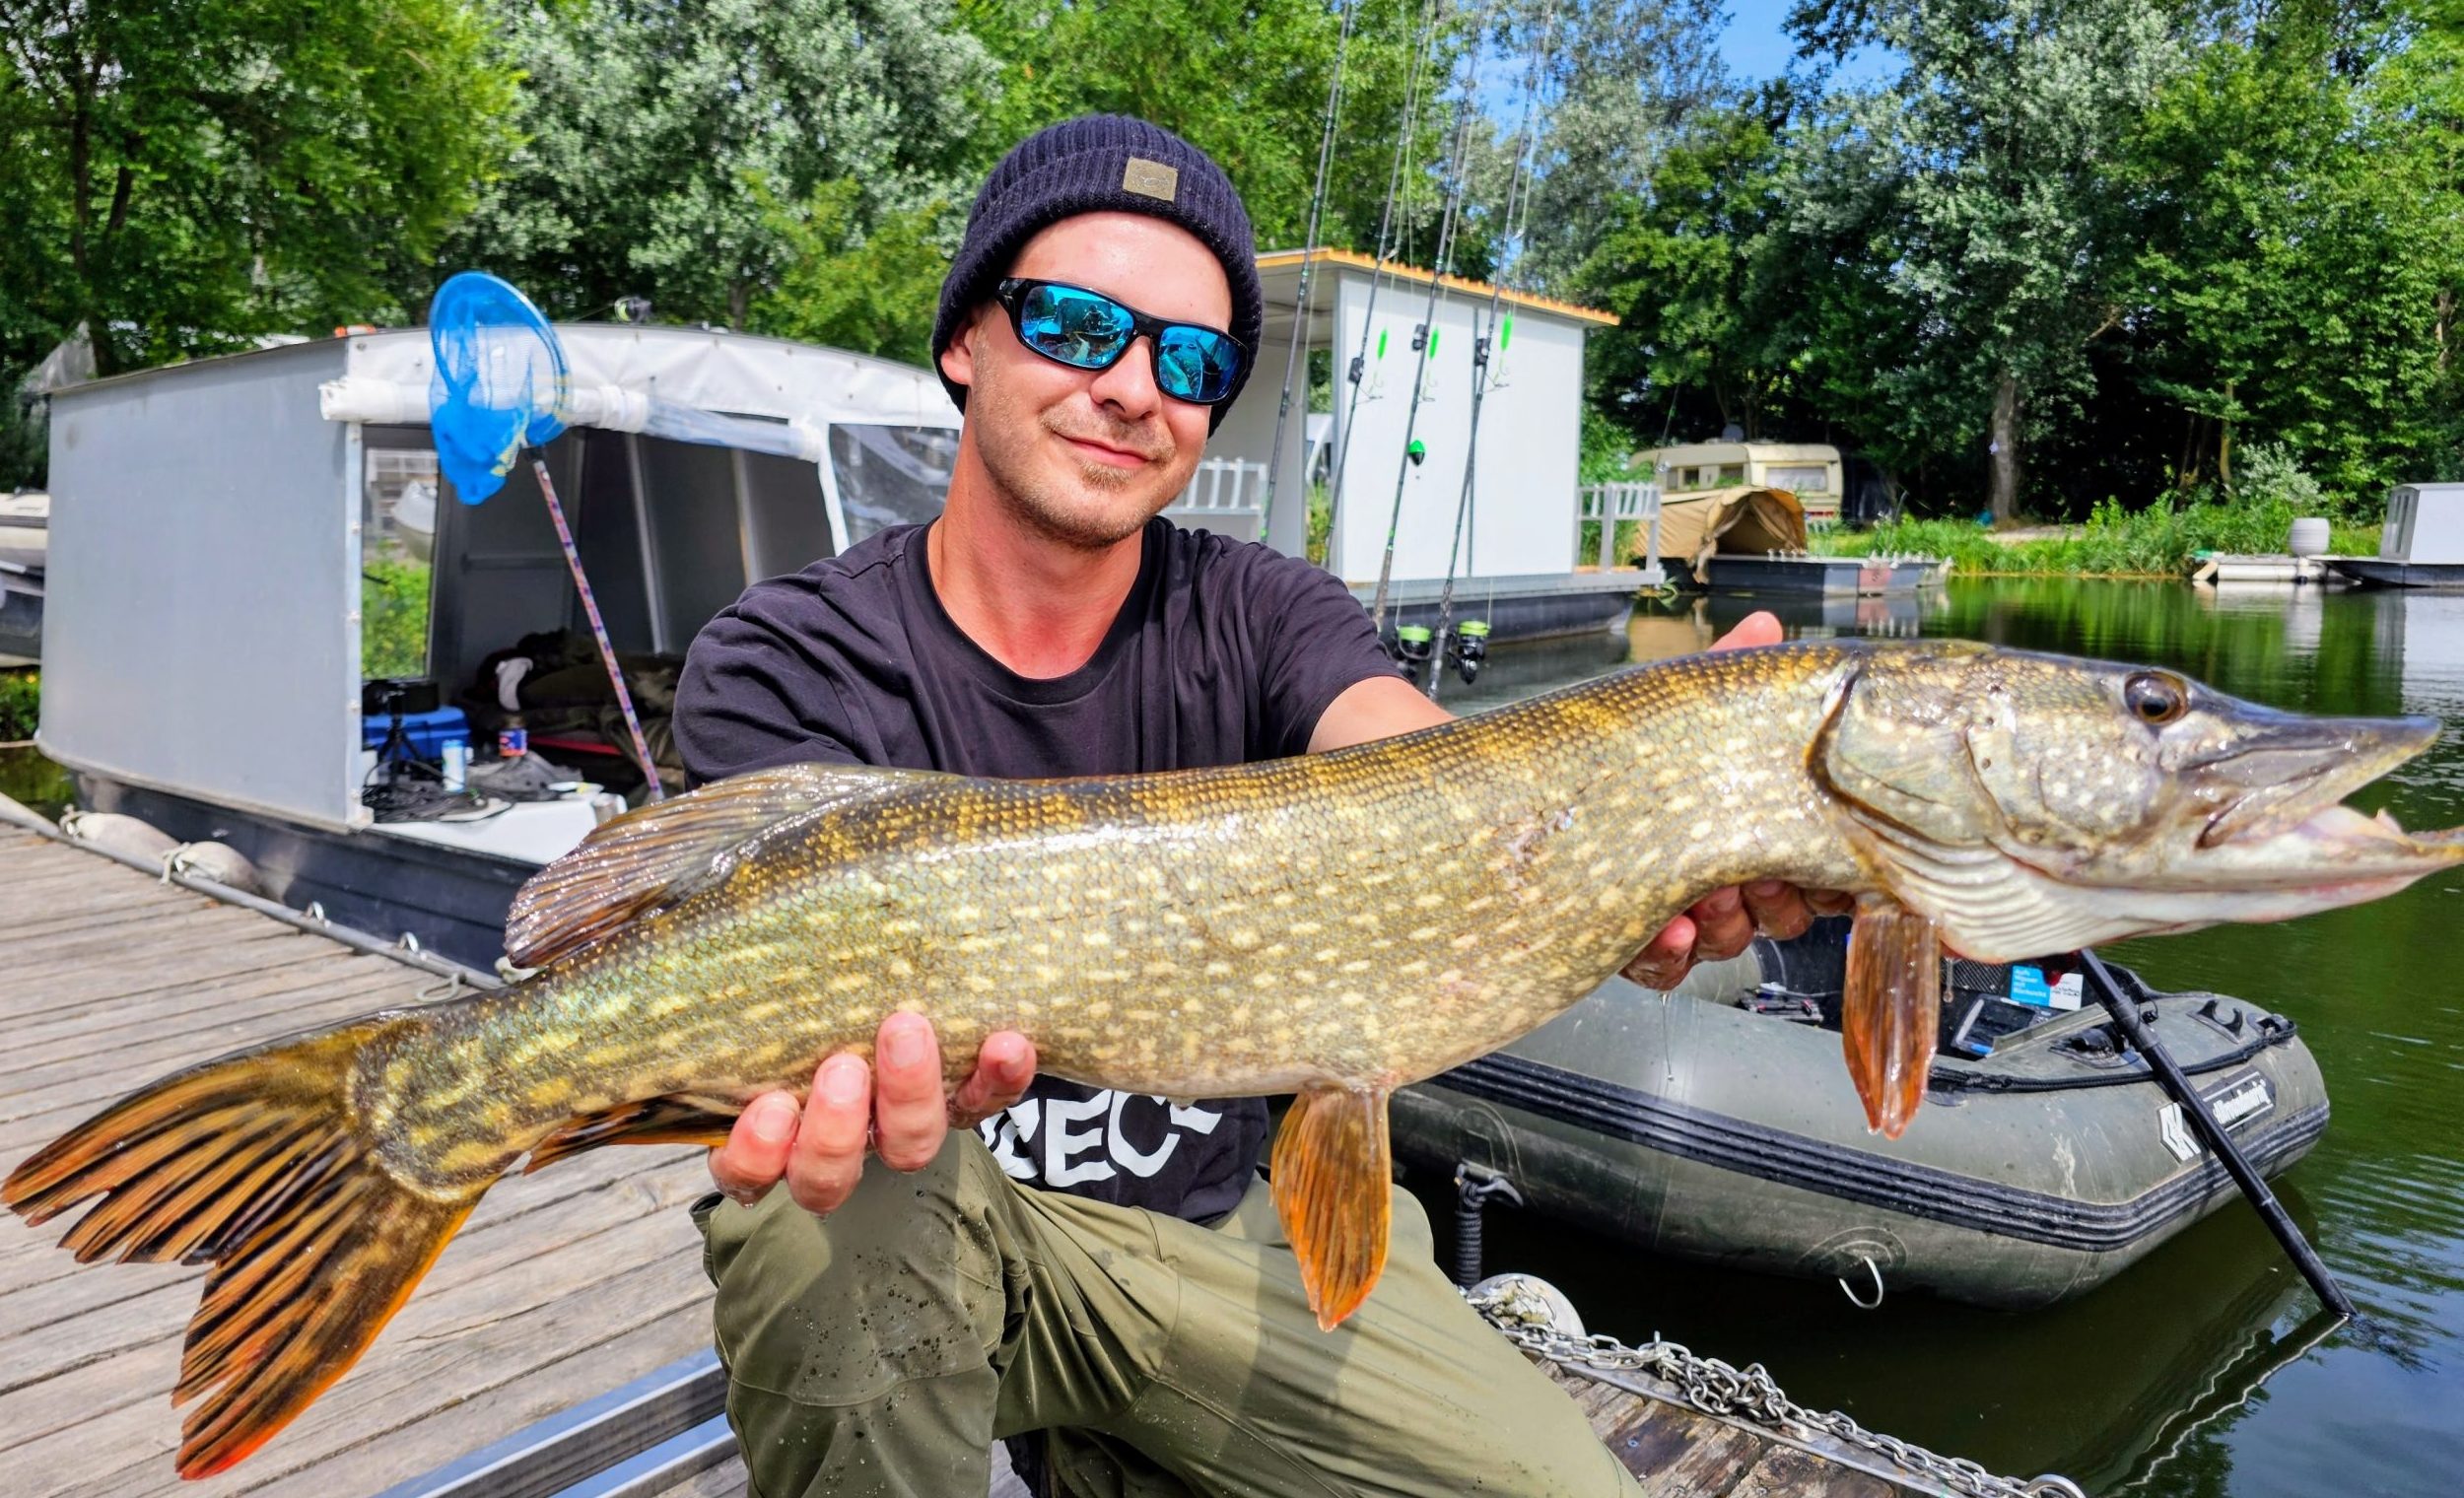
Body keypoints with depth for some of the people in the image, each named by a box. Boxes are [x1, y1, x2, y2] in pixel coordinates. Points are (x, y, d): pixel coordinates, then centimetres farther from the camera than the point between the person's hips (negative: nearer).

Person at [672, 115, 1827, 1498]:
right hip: (924, 1232, -3)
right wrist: (915, 1053, -54)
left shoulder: (1261, 619, -6)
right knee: (830, 1200, -35)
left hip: (1210, 1223, 4)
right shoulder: (780, 667, -13)